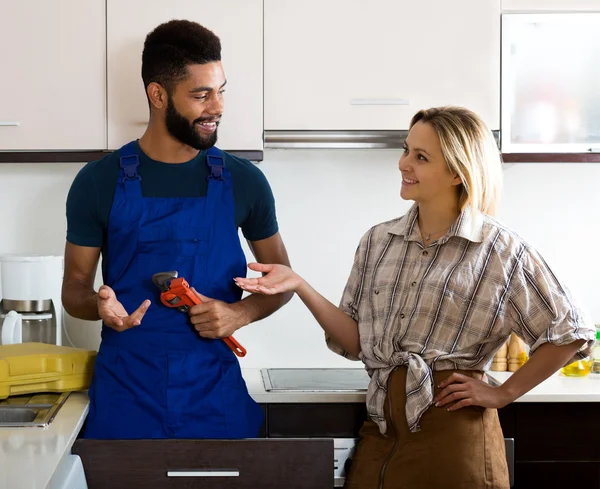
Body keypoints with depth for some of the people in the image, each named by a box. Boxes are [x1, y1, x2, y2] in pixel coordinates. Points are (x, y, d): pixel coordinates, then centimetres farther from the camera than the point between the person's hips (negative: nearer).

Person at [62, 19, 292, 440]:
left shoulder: (244, 181, -1)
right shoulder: (99, 182, -3)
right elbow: (75, 286, 5)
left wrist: (241, 313, -12)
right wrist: (100, 305, -18)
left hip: (215, 394, 1)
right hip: (126, 394, 0)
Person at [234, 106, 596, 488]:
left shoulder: (500, 250, -6)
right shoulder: (379, 241, 8)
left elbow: (571, 334, 0)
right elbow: (356, 341, 6)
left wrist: (504, 393, -1)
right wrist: (299, 285, -4)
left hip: (453, 434, -4)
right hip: (381, 433, 4)